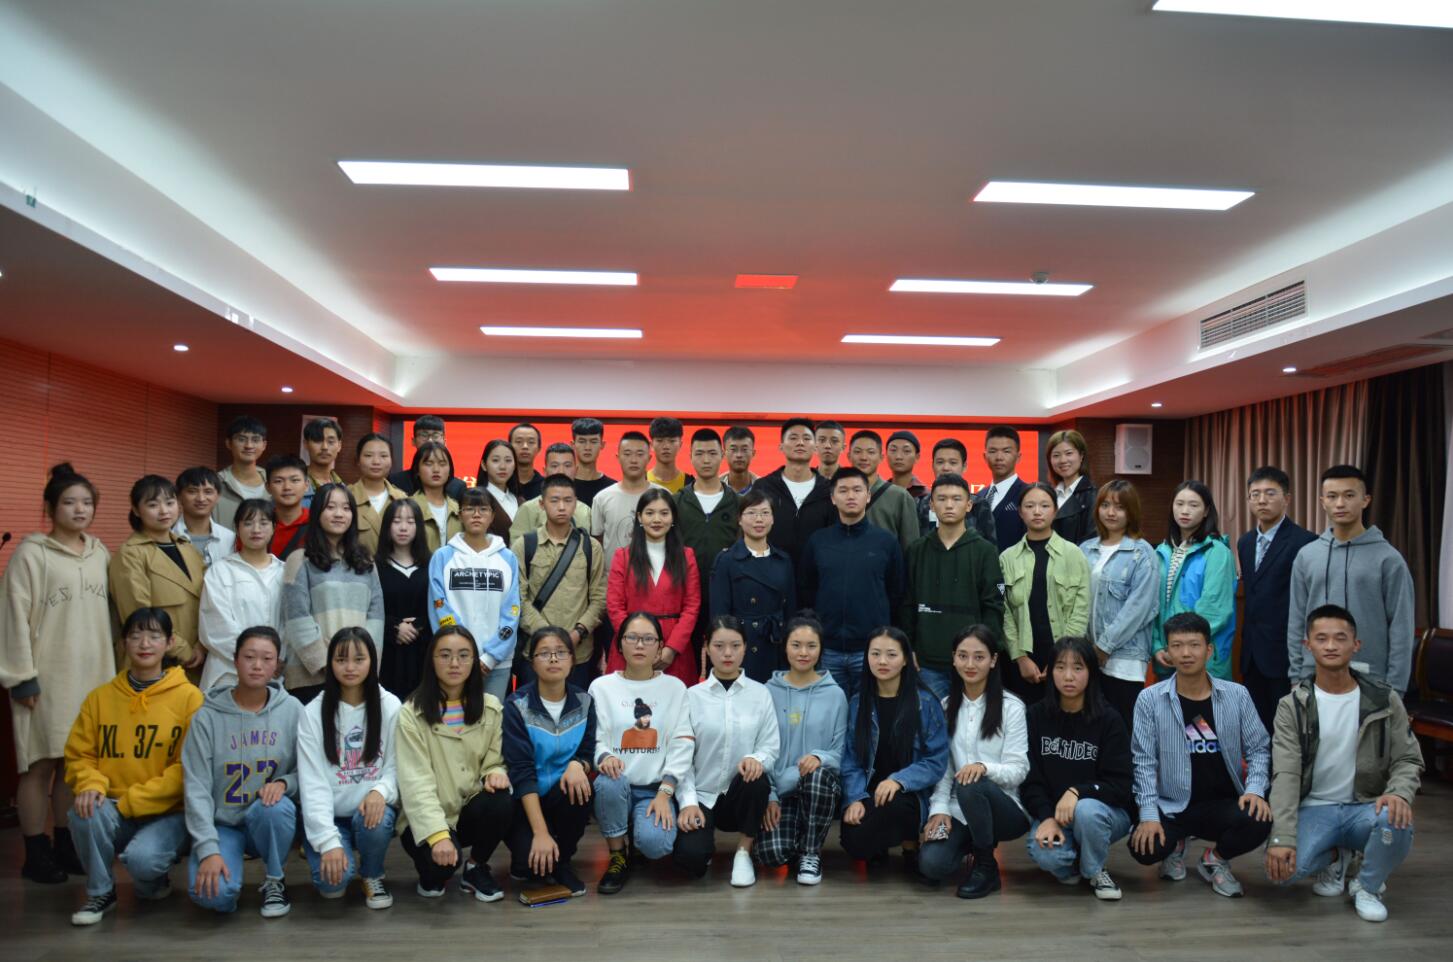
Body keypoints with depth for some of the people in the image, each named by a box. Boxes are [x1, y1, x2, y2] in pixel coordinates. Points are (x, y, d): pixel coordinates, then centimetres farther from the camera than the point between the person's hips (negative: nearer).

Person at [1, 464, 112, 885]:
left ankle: (66, 845, 22)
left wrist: (112, 669, 12)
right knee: (41, 764, 2)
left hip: (91, 674, 5)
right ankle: (36, 854, 12)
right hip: (46, 676, -5)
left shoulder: (100, 553, 9)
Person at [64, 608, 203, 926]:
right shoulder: (100, 697, 6)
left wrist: (132, 800, -15)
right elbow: (78, 754, 7)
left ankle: (153, 882, 10)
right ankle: (100, 892, -1)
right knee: (86, 813, -29)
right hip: (113, 810, 3)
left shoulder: (189, 697, -6)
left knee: (142, 859, -30)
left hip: (168, 812, -3)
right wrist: (91, 785, -15)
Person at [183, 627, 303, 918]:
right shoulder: (208, 716, -8)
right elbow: (196, 787, -10)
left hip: (271, 820, 1)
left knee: (274, 807, -35)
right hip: (222, 823, -1)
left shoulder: (291, 710, -5)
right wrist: (208, 849, -18)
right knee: (213, 893, -27)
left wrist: (283, 782, -22)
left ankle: (275, 881, -5)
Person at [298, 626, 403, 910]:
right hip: (329, 815, -1)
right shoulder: (313, 712, -7)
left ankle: (373, 876, 1)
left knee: (374, 821, -34)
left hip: (372, 807, 1)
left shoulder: (390, 706, -4)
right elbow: (313, 782, -12)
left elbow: (397, 765, -2)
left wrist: (381, 791, -26)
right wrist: (328, 841, -22)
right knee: (332, 882, -25)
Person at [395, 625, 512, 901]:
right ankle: (432, 875, 7)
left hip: (471, 811, 3)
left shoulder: (491, 707, 2)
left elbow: (496, 760, 6)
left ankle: (477, 869, 1)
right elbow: (416, 783, -19)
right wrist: (438, 834, -32)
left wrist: (495, 772, -20)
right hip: (427, 820, -3)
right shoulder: (411, 714, -11)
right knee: (442, 858, -33)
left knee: (500, 802, -30)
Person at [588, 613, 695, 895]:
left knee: (654, 843, -29)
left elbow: (681, 745, 0)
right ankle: (618, 858, -8)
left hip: (656, 790, 0)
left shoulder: (674, 687, 6)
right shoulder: (601, 686, 5)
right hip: (616, 788, 1)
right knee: (610, 781, -35)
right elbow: (591, 739, 0)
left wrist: (664, 794, -12)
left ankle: (644, 827, 11)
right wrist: (604, 757, -24)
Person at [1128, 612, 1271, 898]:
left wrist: (1255, 789, -14)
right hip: (1170, 806, -1)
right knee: (1145, 849, -26)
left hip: (1223, 804, 1)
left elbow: (1258, 748, 4)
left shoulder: (1236, 695, 0)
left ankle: (1215, 859, 7)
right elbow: (1144, 761, -6)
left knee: (1258, 821, -30)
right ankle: (1176, 845, 16)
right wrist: (1148, 814, -14)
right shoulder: (1150, 699, -6)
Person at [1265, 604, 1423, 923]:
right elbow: (1285, 774, -13)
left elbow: (1408, 759, 0)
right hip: (1313, 809, 0)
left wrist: (1399, 792, -25)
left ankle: (1367, 887, -1)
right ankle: (1334, 856, 12)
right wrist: (1282, 837, -25)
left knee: (1397, 823, -35)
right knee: (1283, 867, -28)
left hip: (1365, 807, 1)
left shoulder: (1385, 701, 0)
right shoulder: (1293, 706, -6)